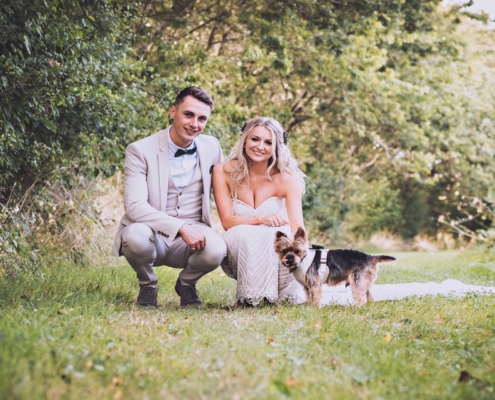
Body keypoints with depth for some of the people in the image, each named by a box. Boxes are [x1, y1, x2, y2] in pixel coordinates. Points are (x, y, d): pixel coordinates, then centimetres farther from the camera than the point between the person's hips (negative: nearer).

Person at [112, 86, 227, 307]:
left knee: (216, 249, -31)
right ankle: (147, 285, -2)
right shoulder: (140, 150, -10)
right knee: (136, 235, -36)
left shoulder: (211, 146, 4)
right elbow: (134, 206, -21)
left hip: (192, 236, 2)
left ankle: (186, 283, 5)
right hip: (152, 235, -2)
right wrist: (181, 227, -32)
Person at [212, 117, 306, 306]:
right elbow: (227, 221, -13)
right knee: (241, 233, -34)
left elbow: (297, 227, -18)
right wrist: (260, 219, -33)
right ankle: (249, 296, -18)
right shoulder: (224, 172, -7)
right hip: (240, 252, 0)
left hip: (276, 253, 1)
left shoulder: (287, 177, -9)